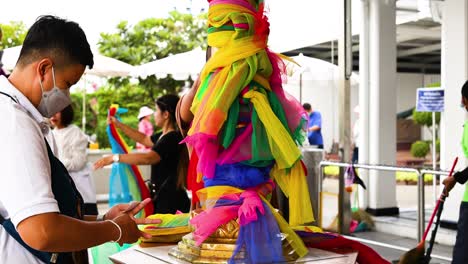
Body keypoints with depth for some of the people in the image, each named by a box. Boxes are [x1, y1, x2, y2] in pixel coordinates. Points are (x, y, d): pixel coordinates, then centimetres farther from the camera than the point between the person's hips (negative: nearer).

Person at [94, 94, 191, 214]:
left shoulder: (172, 138, -18)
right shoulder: (163, 136, 14)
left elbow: (148, 158, -30)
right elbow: (144, 139, 33)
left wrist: (114, 158, -28)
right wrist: (119, 125, 32)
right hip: (162, 196, 10)